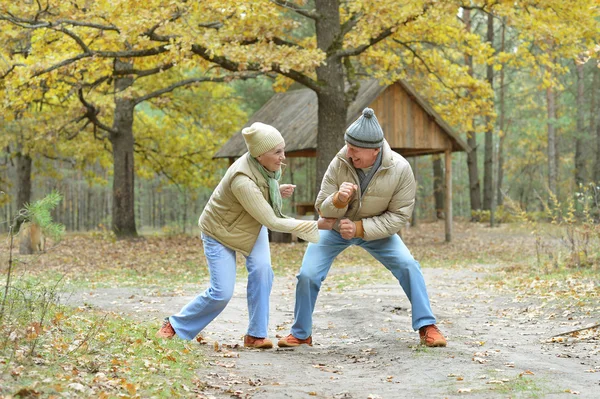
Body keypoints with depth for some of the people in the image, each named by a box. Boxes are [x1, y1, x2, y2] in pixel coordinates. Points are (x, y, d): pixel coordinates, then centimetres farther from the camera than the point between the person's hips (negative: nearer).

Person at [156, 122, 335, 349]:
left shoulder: (264, 165, -17)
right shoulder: (242, 181, -40)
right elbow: (272, 222, -34)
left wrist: (277, 190, -14)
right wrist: (315, 225, -33)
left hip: (251, 225, 6)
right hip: (221, 230, -6)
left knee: (261, 269, -18)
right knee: (222, 293, -8)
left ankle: (256, 335, -9)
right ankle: (175, 326, 15)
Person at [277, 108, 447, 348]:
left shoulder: (400, 169, -27)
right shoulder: (339, 163, -27)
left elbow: (398, 216, -21)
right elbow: (323, 210, -17)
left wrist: (359, 228, -30)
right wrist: (338, 199, -41)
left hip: (375, 230, 0)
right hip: (336, 228, 0)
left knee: (408, 265, -17)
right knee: (307, 275, -11)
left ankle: (426, 327, -2)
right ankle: (300, 335, 10)